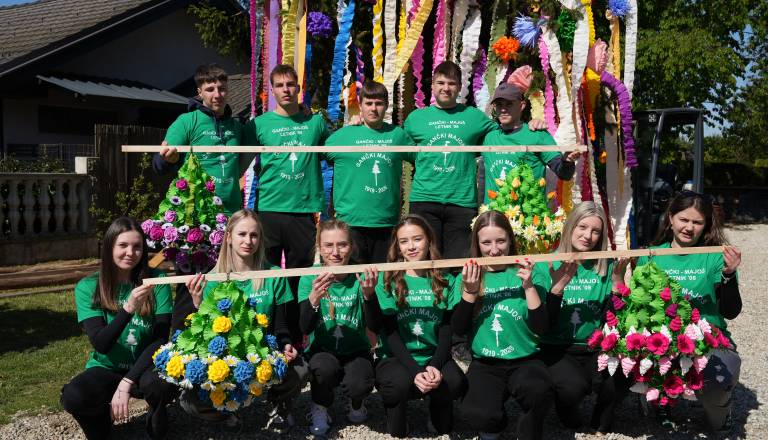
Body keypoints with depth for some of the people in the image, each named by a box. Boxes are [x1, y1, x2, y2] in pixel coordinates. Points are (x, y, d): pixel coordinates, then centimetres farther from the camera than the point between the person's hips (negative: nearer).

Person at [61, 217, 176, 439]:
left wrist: (127, 382, -22)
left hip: (145, 367, 0)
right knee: (72, 397, -31)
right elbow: (100, 344, -16)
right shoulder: (87, 287, -8)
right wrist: (128, 308, -32)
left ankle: (157, 416, 0)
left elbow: (161, 339, -12)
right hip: (106, 370, 1)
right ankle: (103, 415, 4)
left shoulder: (156, 282, -8)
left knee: (163, 383, -35)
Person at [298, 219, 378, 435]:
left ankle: (356, 402, 10)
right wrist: (314, 297, -40)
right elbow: (306, 329, -21)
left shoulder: (360, 278, -10)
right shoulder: (310, 279, -10)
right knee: (326, 367, -32)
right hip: (321, 351, 0)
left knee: (359, 384, -28)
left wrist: (369, 295, -40)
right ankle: (319, 407, 1)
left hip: (356, 351, 0)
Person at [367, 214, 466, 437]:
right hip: (396, 357, -1)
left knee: (455, 383, -29)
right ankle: (396, 425, 0)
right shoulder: (387, 279, -2)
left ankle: (438, 414, 6)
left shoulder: (444, 280, 4)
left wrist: (435, 366, -20)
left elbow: (447, 331, -1)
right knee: (401, 383, -34)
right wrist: (415, 371, -22)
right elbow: (389, 333, -8)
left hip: (435, 357, 2)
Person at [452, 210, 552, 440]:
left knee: (539, 392, -34)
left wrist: (529, 286, -17)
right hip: (484, 365, 1)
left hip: (524, 361, 0)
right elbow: (458, 329, -3)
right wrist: (469, 292, -16)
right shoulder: (468, 277, 4)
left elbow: (541, 328, -7)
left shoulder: (525, 273, 1)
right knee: (480, 415, -28)